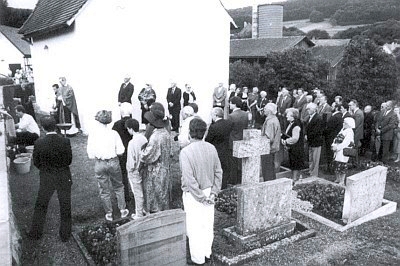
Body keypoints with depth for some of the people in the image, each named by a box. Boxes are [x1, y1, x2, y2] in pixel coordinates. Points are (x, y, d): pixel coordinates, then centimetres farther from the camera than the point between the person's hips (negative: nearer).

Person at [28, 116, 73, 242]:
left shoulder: (39, 143, -15)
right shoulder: (65, 141, -16)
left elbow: (36, 162, -5)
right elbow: (69, 160, -7)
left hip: (46, 179, 0)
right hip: (64, 178, 0)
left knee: (40, 206, 20)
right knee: (65, 207, 14)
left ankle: (35, 233, 32)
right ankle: (65, 234, 25)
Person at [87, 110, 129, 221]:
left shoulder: (93, 134, -9)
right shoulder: (113, 133, -9)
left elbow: (91, 155, -7)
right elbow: (120, 151, -8)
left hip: (100, 164, 0)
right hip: (113, 162, 1)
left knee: (104, 190, 14)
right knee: (118, 187, 20)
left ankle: (109, 214, 26)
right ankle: (123, 210, 26)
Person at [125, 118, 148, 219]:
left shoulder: (132, 142, -24)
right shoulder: (144, 138, -5)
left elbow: (131, 161, -21)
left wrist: (130, 169, -5)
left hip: (135, 172, -6)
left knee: (138, 194, 8)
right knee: (144, 191, 20)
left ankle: (139, 215, 23)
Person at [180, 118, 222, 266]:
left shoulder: (186, 152, -21)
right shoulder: (211, 148, -5)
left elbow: (189, 179, -22)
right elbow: (218, 172, -1)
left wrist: (201, 197, -13)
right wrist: (213, 192, 1)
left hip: (193, 195, -5)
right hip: (208, 191, 6)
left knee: (194, 227, 9)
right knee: (208, 224, 18)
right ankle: (207, 253, 35)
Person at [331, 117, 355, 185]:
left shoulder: (349, 132, -12)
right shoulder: (342, 130, 15)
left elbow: (345, 143, -19)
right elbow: (336, 138, 15)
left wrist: (337, 147, -19)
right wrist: (333, 145, 0)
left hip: (343, 151, -8)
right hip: (337, 150, 8)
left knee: (342, 167, -2)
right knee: (336, 166, 14)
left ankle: (342, 182, 9)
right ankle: (337, 179, 27)